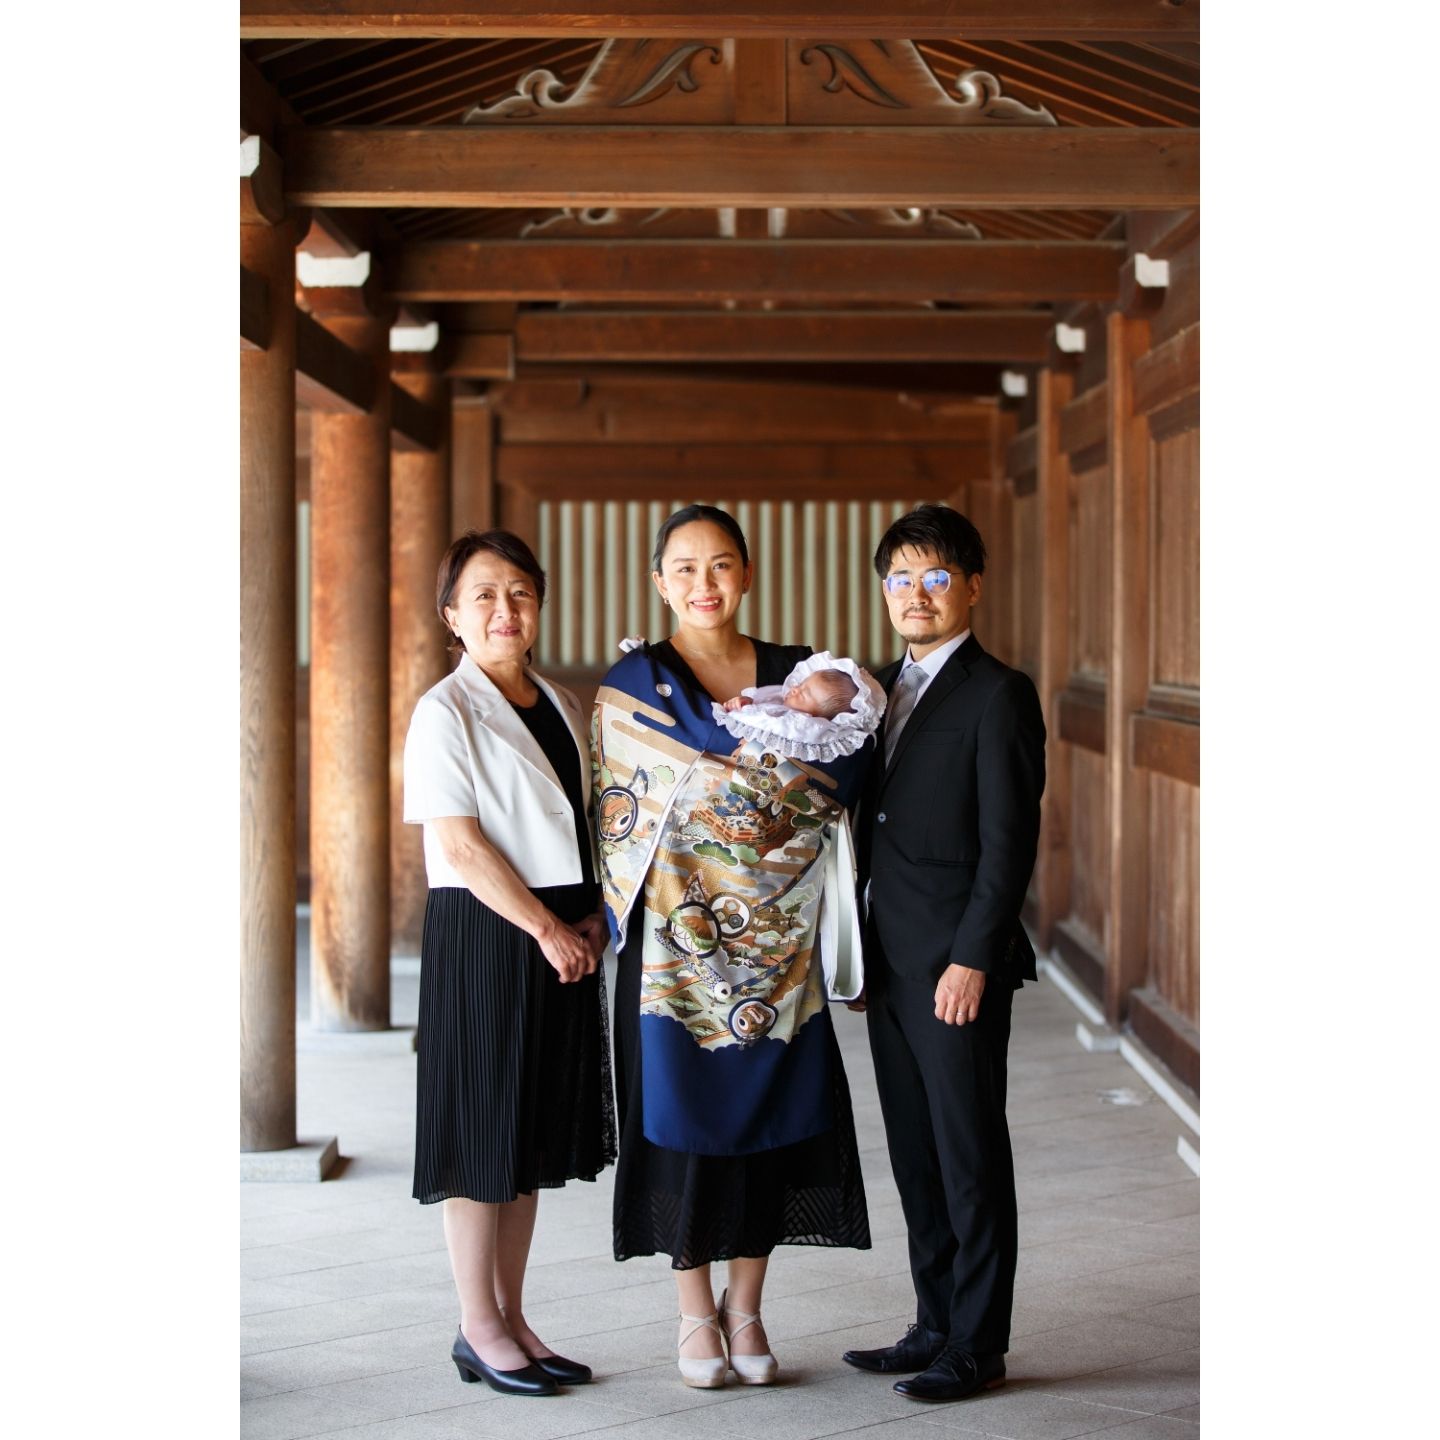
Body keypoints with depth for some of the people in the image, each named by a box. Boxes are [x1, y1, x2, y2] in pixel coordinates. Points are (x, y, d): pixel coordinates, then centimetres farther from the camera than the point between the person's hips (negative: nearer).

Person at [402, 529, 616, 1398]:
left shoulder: (562, 707, 13)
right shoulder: (445, 713, -9)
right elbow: (461, 843, -15)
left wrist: (593, 917, 2)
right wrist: (545, 929, -16)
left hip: (563, 941, 7)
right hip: (483, 937, -7)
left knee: (533, 1134, 12)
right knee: (481, 1130, 0)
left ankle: (513, 1318, 21)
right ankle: (480, 1332, 10)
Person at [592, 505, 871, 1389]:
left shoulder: (795, 671, 9)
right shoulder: (636, 684, -1)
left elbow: (847, 779, 4)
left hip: (775, 939, 3)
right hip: (677, 933, -3)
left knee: (772, 1110, 4)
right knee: (685, 1109, 1)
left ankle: (746, 1309, 17)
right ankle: (696, 1316, 13)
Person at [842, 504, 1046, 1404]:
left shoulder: (998, 695, -9)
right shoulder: (882, 688, 15)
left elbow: (1009, 840, -14)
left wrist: (972, 959, -18)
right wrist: (859, 950, 14)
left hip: (958, 968, -8)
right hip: (890, 965, 8)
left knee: (971, 1159, 0)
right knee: (916, 1157, 13)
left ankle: (979, 1345, 9)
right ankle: (936, 1326, 23)